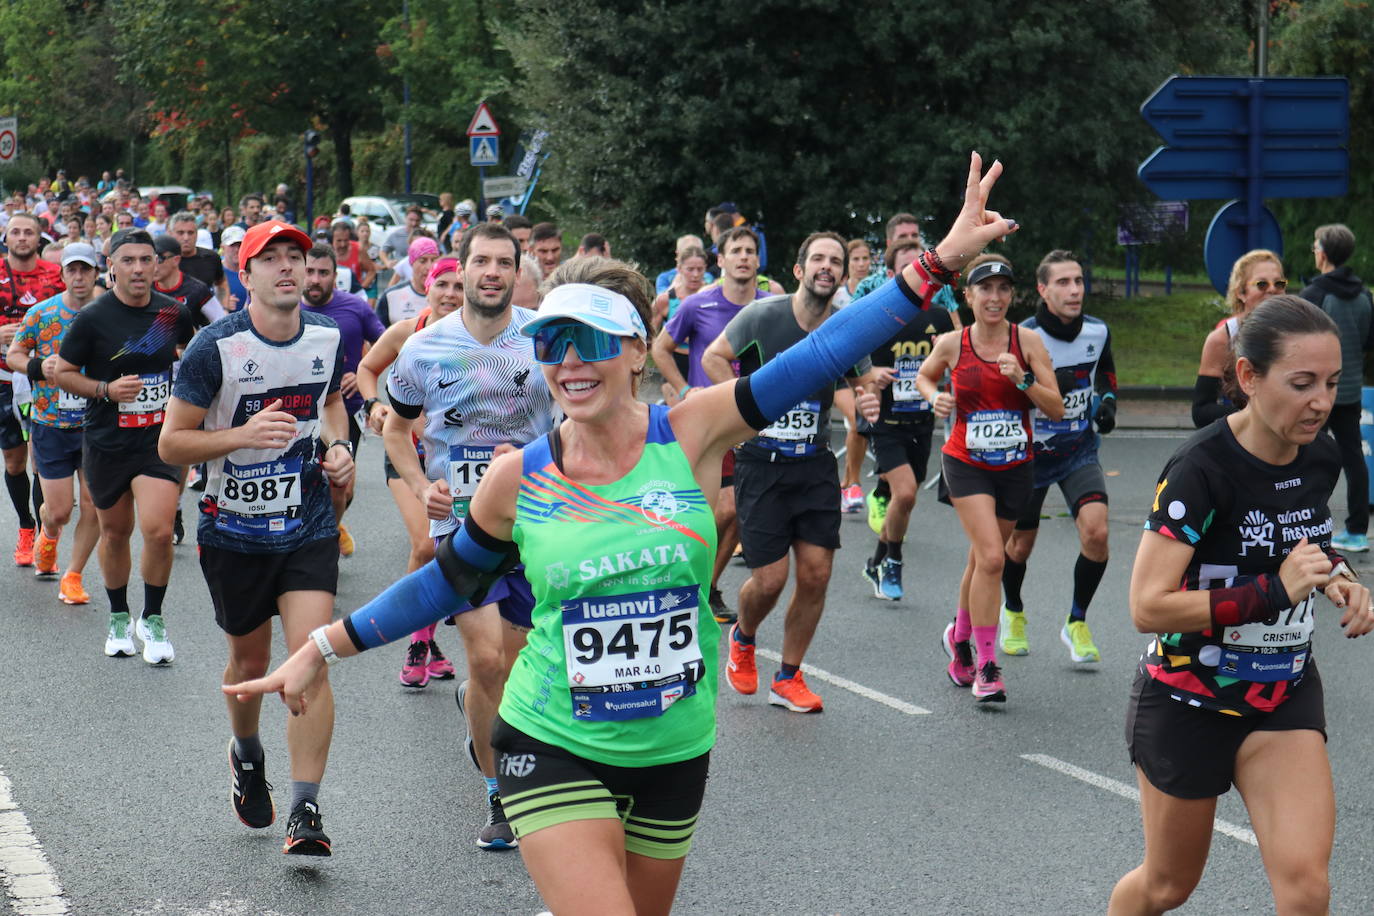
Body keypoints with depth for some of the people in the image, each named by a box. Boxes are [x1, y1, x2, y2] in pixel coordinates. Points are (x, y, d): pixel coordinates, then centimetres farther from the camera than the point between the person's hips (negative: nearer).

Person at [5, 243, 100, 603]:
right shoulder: (41, 313, -3)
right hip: (51, 425, -1)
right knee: (59, 510, 1)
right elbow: (13, 353, 7)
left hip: (98, 425, 1)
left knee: (94, 505, -2)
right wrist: (38, 366, -13)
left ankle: (73, 575, 18)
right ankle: (48, 534, 38)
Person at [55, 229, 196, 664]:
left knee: (158, 531, -15)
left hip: (160, 439, 0)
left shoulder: (174, 312, -1)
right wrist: (106, 390, -17)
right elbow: (63, 372, -2)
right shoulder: (93, 317, -9)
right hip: (107, 443, 0)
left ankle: (152, 619, 4)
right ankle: (119, 617, 34)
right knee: (115, 532, 13)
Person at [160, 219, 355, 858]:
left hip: (309, 528, 1)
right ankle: (246, 755, 48)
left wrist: (337, 445, 1)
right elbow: (171, 444, -12)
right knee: (249, 663, 15)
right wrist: (245, 434, -27)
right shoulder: (216, 348, -14)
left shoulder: (327, 337, -2)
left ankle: (305, 813, -11)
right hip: (235, 533, -1)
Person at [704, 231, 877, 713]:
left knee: (816, 573, -3)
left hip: (815, 462, 3)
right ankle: (742, 638, 29)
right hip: (761, 461, -3)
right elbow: (713, 357, 2)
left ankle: (788, 679, 15)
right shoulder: (763, 316, -9)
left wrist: (868, 405, -8)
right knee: (770, 579, -6)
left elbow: (863, 386, 15)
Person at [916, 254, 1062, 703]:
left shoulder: (1027, 341, -6)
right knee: (991, 557, -18)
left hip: (1014, 467, 2)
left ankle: (960, 636, 41)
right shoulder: (952, 344, -6)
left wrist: (1022, 379, -22)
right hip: (965, 464, -2)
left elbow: (1056, 410, -8)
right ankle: (985, 666, -12)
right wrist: (936, 397, -5)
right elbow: (924, 376, 16)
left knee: (982, 561, 14)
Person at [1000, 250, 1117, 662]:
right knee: (1021, 543, 11)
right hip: (1030, 452, -2)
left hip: (1080, 449, 2)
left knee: (1096, 531, -18)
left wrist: (1107, 400, -2)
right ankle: (1013, 612, 42)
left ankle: (1076, 623, 2)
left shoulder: (1098, 331, -6)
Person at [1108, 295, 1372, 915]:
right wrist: (1275, 591, -32)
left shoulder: (1321, 457, -4)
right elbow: (1148, 607, -29)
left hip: (1285, 696, 4)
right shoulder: (1202, 469, -25)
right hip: (1189, 701, -4)